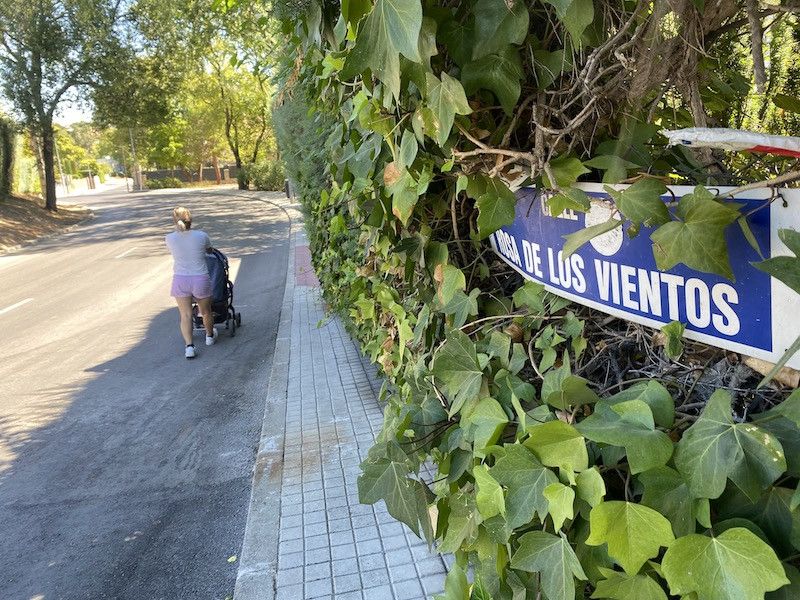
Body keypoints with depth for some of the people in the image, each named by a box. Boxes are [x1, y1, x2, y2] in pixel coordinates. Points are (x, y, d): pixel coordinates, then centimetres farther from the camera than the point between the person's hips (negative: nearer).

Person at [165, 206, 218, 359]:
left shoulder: (170, 238, -6)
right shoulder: (201, 236, -9)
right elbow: (209, 250, 11)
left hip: (180, 279, 0)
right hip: (201, 279, 0)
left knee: (185, 315, 8)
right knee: (205, 311, 21)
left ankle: (189, 345, -6)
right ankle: (210, 336, 43)